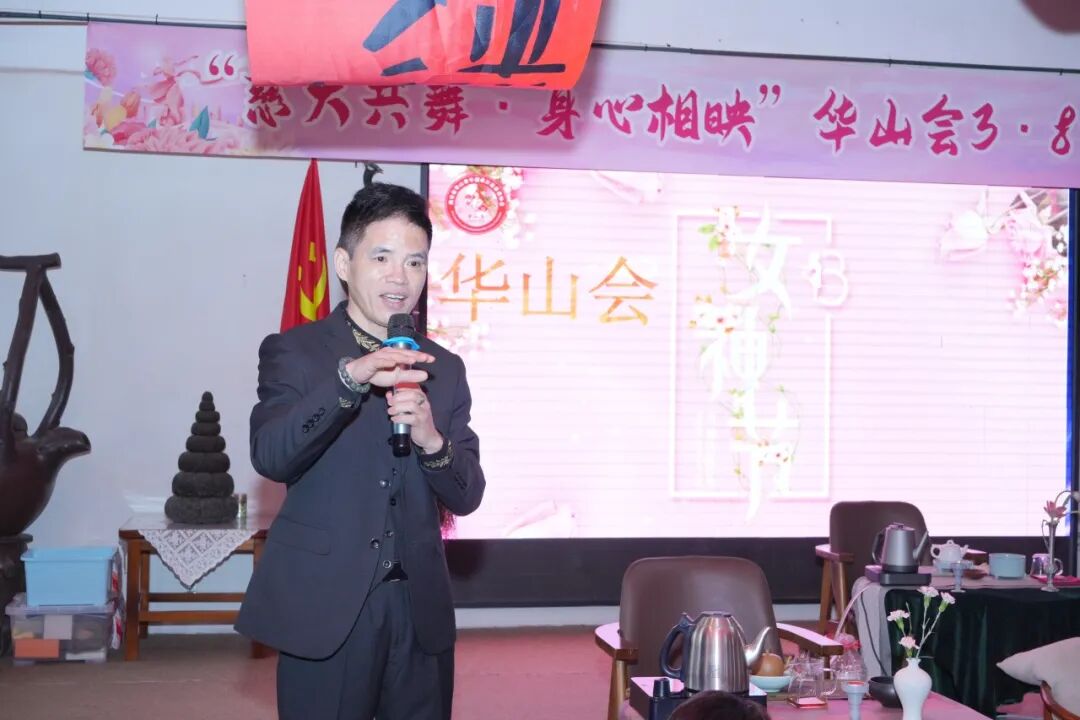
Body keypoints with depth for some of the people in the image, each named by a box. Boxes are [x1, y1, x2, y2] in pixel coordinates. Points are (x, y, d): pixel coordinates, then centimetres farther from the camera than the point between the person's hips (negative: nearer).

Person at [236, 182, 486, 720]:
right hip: (325, 609, -4)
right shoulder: (293, 352, -2)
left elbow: (467, 496, 6)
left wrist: (432, 440, -15)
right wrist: (350, 378, -31)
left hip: (420, 610, 4)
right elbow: (270, 457, -18)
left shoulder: (445, 369, 9)